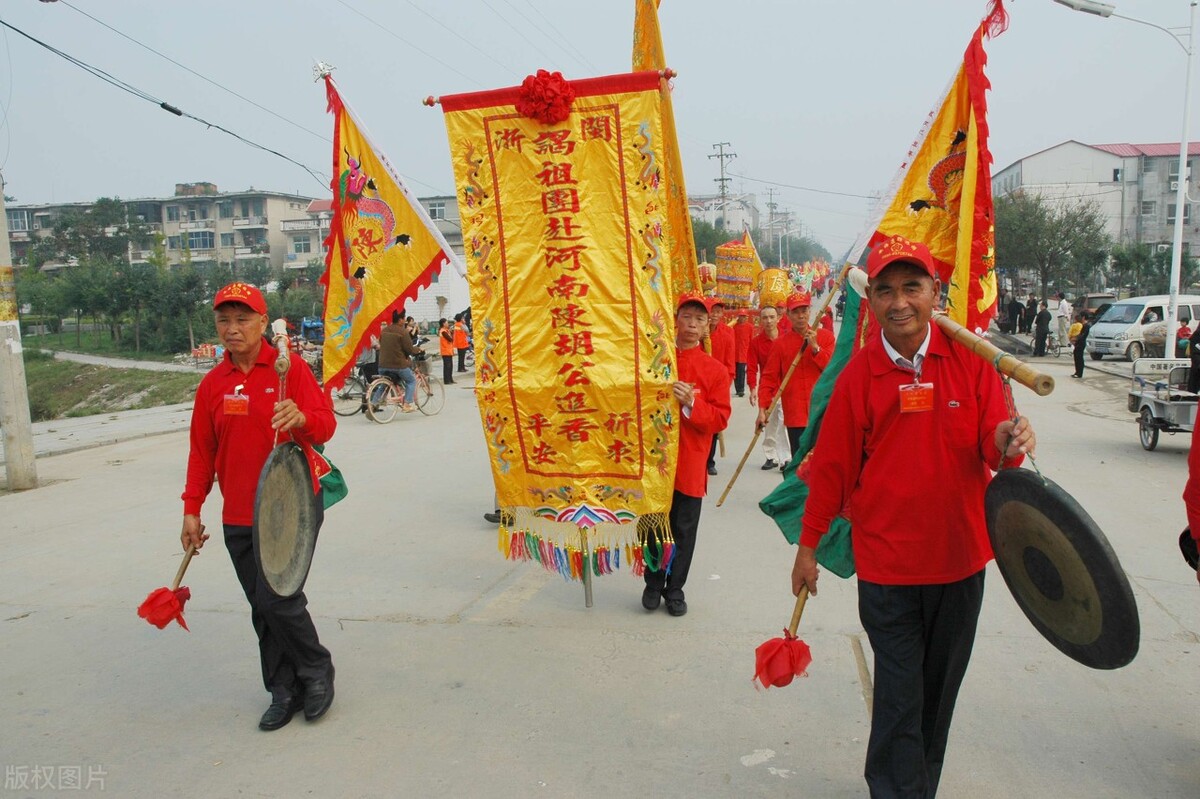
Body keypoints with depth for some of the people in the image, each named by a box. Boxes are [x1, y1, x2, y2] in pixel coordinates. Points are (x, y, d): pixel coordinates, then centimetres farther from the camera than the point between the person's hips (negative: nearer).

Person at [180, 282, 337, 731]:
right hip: (238, 519, 5)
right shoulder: (213, 383, 9)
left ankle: (317, 670, 16)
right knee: (262, 610, 9)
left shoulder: (290, 367, -4)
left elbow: (325, 425, -10)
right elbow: (202, 451, 13)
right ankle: (284, 691, 24)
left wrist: (302, 418, -33)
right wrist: (192, 509, 10)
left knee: (278, 598, -9)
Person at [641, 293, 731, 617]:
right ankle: (653, 584, 28)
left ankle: (675, 590, 24)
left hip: (689, 463, 0)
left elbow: (720, 420, -3)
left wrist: (691, 403, -20)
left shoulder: (716, 369, 1)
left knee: (684, 530, 8)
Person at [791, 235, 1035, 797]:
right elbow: (832, 465, -2)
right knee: (899, 696, 1)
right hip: (885, 562, -2)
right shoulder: (858, 374, -7)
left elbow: (993, 446, -4)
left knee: (939, 689, 18)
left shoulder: (970, 359, -4)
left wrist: (1007, 442, -29)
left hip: (960, 556, 3)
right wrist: (808, 545, 3)